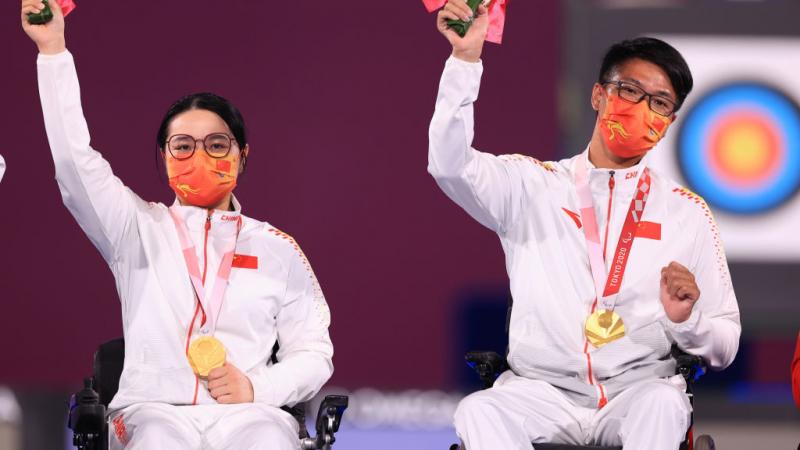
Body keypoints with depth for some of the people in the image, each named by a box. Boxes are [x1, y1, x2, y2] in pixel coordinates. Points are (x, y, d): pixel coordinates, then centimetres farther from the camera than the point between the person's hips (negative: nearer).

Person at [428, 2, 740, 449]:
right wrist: (466, 59, -18)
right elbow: (450, 165, -9)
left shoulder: (687, 213, 10)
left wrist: (686, 320, -14)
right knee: (478, 411, -32)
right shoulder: (532, 185, 11)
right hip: (541, 391, 0)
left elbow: (725, 347, 10)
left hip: (637, 393, 0)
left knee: (662, 402, -35)